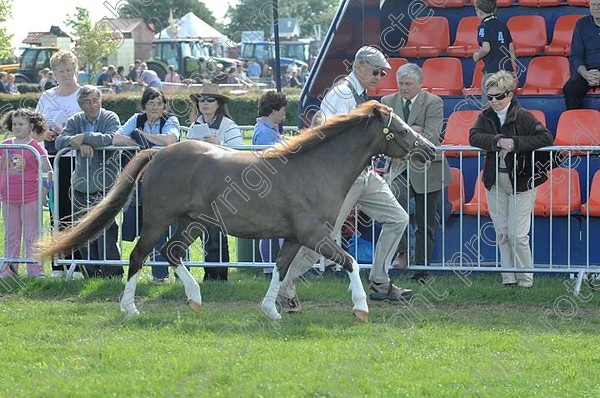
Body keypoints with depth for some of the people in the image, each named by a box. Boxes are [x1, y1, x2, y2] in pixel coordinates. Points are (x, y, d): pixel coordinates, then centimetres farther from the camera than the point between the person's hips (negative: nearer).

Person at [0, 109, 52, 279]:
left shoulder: (36, 147, -6)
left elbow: (47, 171, -5)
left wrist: (44, 190, -13)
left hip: (30, 199, -5)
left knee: (31, 237, 2)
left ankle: (35, 271, 5)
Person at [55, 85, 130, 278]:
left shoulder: (110, 118, -3)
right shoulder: (75, 121, 9)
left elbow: (110, 139, -22)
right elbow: (60, 141, -5)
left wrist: (84, 137, -17)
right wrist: (80, 145, -20)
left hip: (105, 185, -5)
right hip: (81, 186, 5)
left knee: (106, 232, -10)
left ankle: (113, 275, -4)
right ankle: (93, 274, 15)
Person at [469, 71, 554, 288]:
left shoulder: (522, 117, -10)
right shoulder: (486, 117, 4)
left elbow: (547, 138, -19)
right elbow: (474, 137, -11)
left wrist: (514, 143, -23)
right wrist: (498, 141, -26)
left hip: (521, 180, -5)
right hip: (495, 181, 5)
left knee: (517, 235, -7)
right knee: (502, 233, 7)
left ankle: (525, 280, 4)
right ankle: (508, 279, 13)